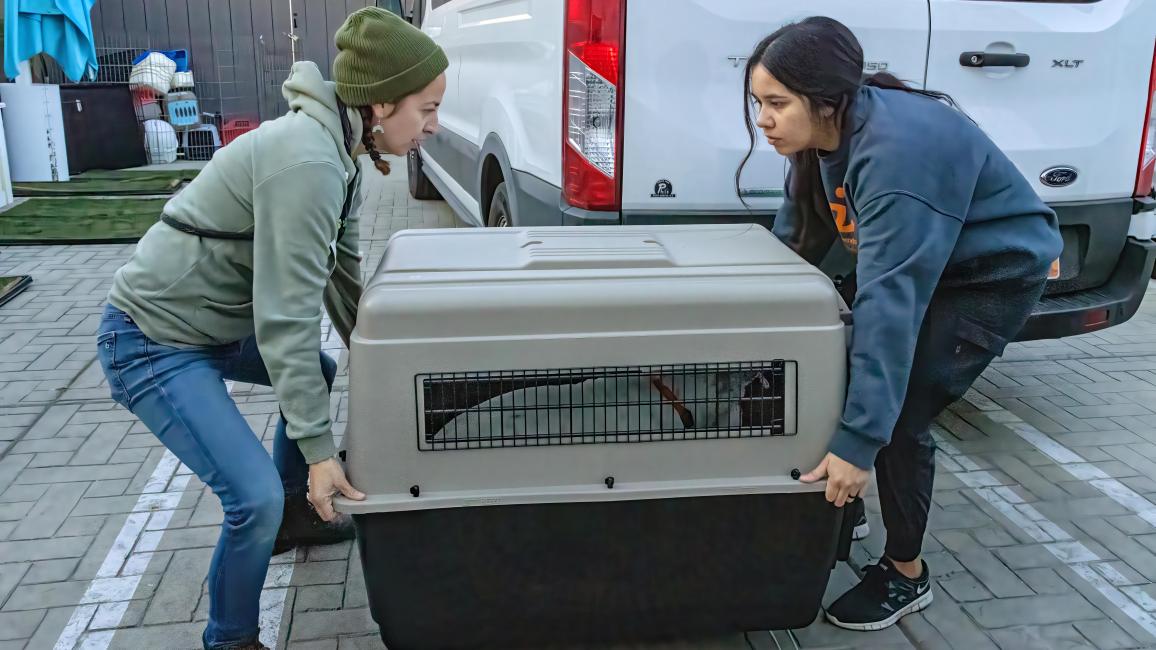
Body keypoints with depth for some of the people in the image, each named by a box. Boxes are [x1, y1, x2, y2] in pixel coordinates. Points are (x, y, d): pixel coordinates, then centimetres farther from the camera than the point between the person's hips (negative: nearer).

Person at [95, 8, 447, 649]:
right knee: (255, 496, -16)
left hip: (212, 324, 10)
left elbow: (341, 278, 9)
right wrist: (319, 447, -24)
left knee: (318, 375, 25)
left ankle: (291, 513, 42)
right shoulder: (307, 163, -29)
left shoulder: (337, 152, 1)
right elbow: (287, 314, -29)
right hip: (152, 341, -10)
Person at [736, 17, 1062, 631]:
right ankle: (837, 502, 26)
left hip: (996, 275, -8)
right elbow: (792, 243, 2)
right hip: (916, 262, 8)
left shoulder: (896, 150, -35)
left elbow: (890, 303, -39)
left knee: (898, 418, -12)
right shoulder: (823, 137, -10)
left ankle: (905, 575, 9)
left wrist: (858, 441, -39)